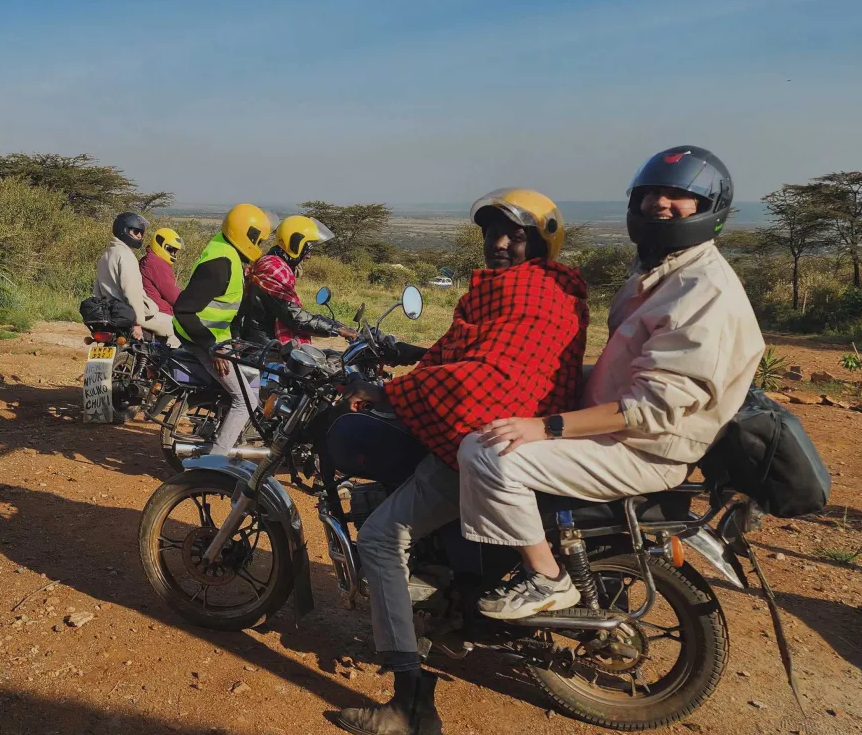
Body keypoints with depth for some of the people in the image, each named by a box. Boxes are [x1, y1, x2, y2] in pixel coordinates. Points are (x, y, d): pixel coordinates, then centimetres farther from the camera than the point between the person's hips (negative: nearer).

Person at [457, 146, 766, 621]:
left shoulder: (707, 291, -19)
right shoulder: (657, 274, 14)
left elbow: (660, 403, -27)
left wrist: (547, 428, -30)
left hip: (646, 451, -11)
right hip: (612, 421, 11)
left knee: (490, 453, -25)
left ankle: (548, 581, -6)